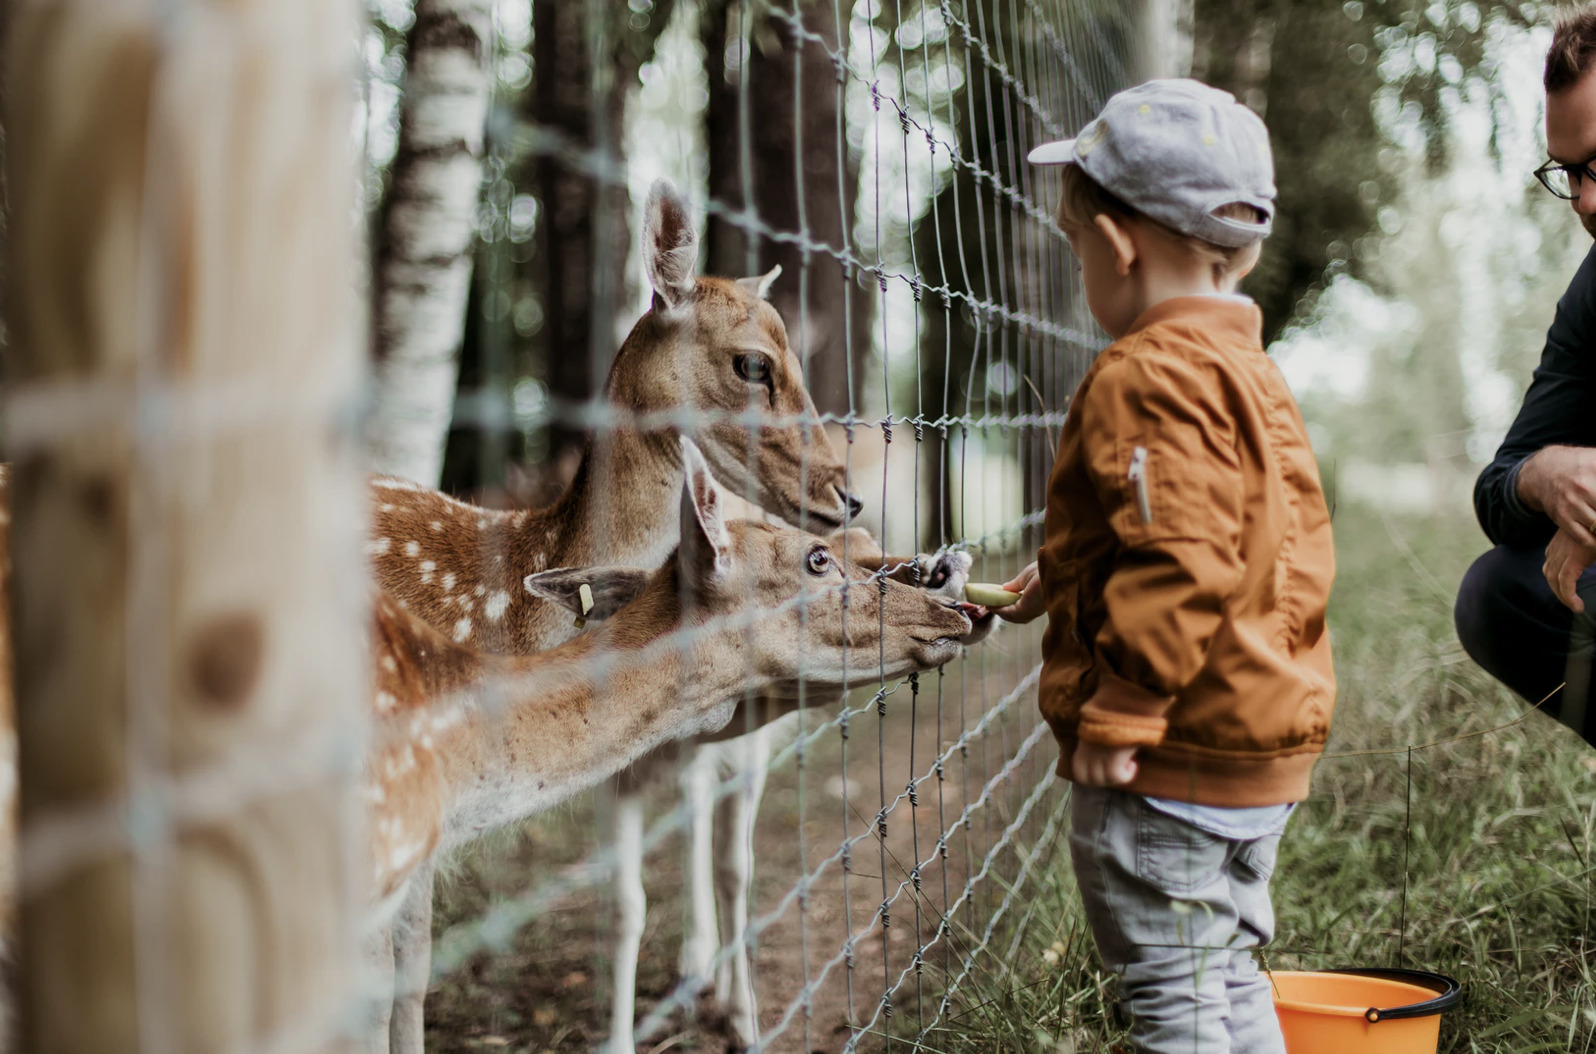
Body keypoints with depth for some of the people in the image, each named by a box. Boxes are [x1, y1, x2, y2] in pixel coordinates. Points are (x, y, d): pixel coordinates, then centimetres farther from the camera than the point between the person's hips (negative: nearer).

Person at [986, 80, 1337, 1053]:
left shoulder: (1149, 376, -18)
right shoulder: (1249, 369, 15)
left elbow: (1183, 564, -26)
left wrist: (1119, 712, -21)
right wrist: (1070, 579, 25)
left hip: (1177, 758, -10)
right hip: (1264, 747, 10)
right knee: (1228, 976, 19)